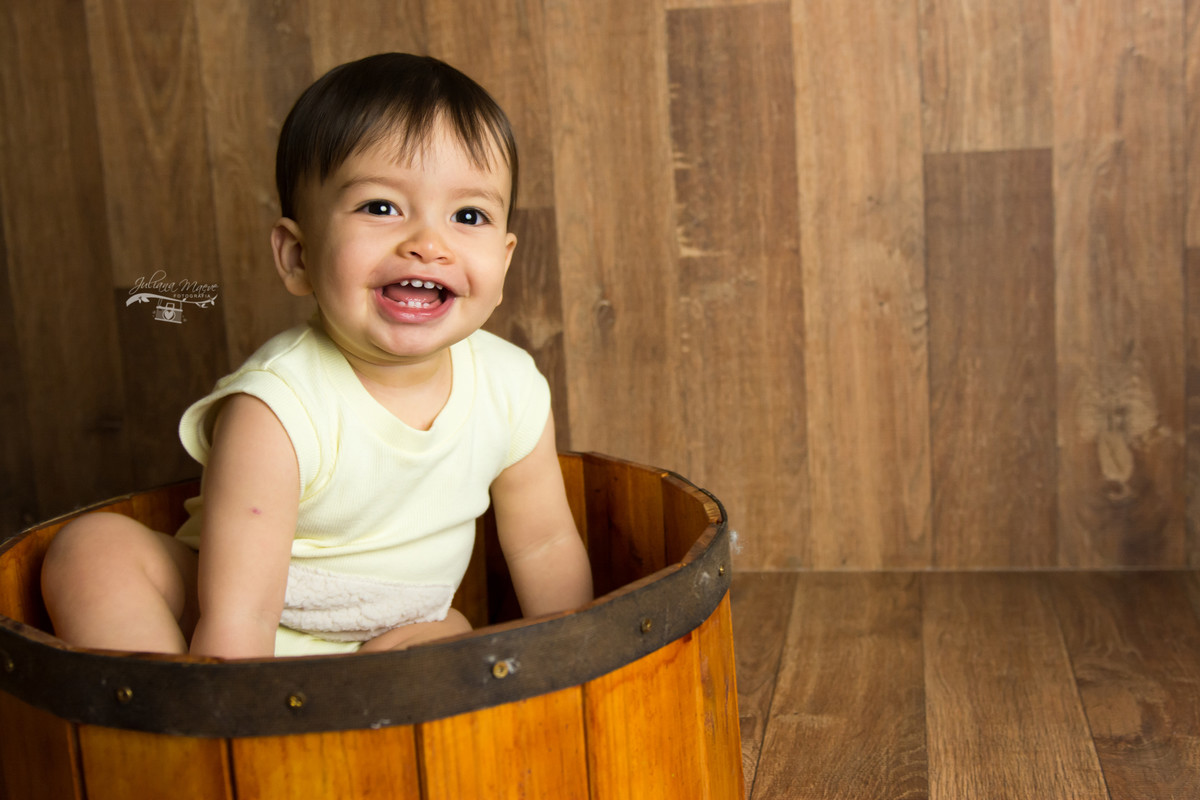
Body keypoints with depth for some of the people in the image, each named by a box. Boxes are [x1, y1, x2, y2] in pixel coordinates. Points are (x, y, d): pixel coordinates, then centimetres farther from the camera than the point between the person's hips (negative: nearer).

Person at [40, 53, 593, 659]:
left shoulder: (513, 392, -18)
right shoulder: (275, 414, -33)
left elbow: (545, 545, -1)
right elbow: (238, 618, -33)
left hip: (387, 641, 3)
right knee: (96, 547, -25)